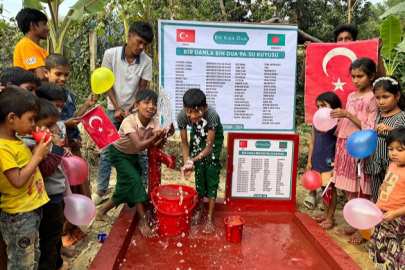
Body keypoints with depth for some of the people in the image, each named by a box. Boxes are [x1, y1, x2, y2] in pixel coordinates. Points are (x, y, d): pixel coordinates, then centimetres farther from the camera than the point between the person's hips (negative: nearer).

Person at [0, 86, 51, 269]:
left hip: (32, 208, 9)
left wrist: (38, 152, -1)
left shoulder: (16, 140, 5)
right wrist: (38, 156, -21)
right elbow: (18, 181, -26)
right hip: (18, 215, -9)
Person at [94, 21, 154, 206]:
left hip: (135, 111, 0)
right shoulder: (111, 54, -9)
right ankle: (101, 190, 16)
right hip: (113, 110, 0)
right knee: (107, 150, 4)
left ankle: (143, 189, 15)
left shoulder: (146, 61, -9)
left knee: (141, 152, 1)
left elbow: (142, 89, -6)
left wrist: (129, 111, -12)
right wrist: (117, 109, -9)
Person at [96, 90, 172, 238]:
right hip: (119, 154, -6)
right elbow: (139, 146, -46)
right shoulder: (129, 122, -34)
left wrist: (165, 136, -54)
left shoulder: (154, 123, -20)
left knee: (127, 187, 9)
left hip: (133, 155, 6)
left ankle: (101, 212, 34)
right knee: (135, 180, -21)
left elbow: (155, 145, -35)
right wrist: (154, 137, -63)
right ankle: (143, 221, -14)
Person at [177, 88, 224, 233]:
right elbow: (184, 143, -19)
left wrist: (193, 160, -49)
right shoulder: (181, 116, -31)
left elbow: (209, 147, -36)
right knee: (199, 169, -5)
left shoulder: (211, 114, -40)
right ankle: (200, 208, 14)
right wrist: (187, 162, -34)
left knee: (211, 170, -11)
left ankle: (210, 217, -7)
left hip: (214, 137, -3)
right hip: (197, 136, 3)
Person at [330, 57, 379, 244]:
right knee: (349, 189, 13)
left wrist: (347, 115, -19)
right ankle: (354, 225, 26)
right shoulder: (351, 96, 13)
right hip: (346, 147, 7)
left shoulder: (372, 98, -7)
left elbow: (369, 129, -12)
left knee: (362, 191, 2)